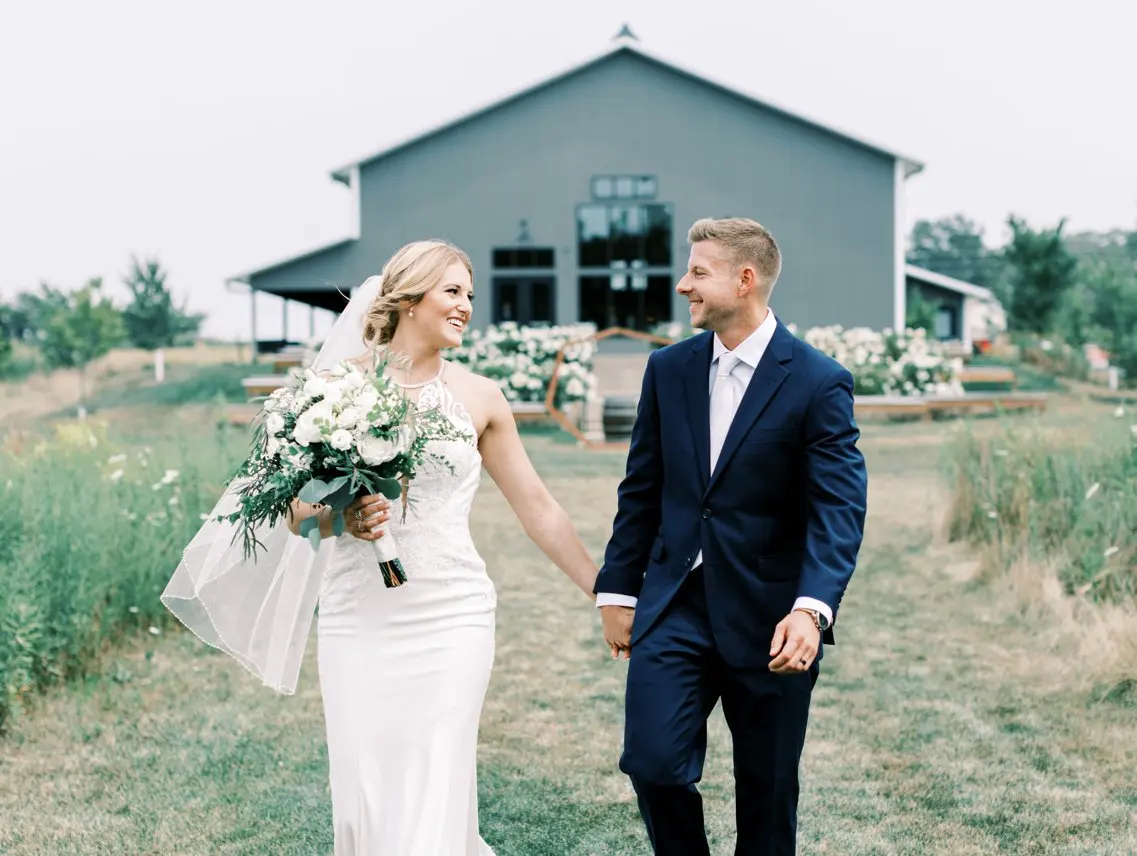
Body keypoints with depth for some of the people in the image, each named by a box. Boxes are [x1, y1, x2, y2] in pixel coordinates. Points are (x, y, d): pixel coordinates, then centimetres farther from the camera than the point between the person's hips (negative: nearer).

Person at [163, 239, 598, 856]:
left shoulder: (479, 397, 5)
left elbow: (538, 509, 10)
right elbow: (299, 513, 3)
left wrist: (609, 595, 12)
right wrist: (342, 519, -19)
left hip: (450, 615, 0)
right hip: (359, 616, 0)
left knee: (434, 799, -4)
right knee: (363, 803, 3)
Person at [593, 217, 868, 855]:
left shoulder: (818, 383, -9)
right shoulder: (669, 369, 5)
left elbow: (839, 509, -15)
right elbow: (642, 491, 11)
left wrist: (812, 610, -28)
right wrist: (618, 589, 9)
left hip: (769, 616, -3)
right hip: (674, 605, 3)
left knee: (767, 791, 9)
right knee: (653, 763, -8)